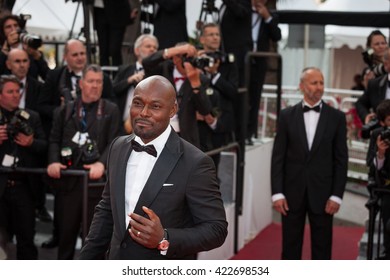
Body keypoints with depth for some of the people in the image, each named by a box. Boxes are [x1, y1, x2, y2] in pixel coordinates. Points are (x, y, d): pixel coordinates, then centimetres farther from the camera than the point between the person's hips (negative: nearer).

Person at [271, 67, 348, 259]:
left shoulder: (336, 117, 1)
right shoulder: (287, 116, 2)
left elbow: (341, 160, 1)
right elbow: (278, 157, 1)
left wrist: (336, 195, -5)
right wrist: (277, 193, -6)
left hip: (322, 193, 0)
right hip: (292, 192, 0)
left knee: (322, 249, 7)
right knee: (290, 247, 9)